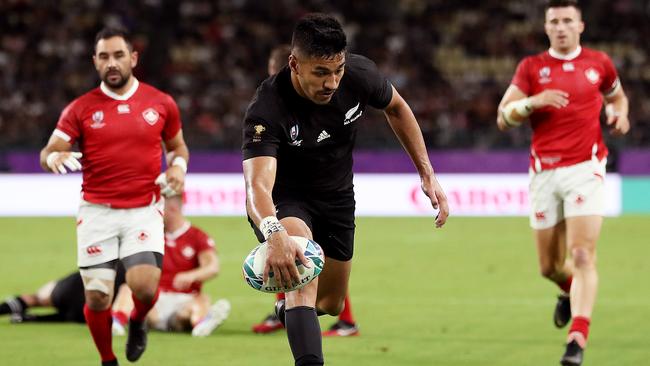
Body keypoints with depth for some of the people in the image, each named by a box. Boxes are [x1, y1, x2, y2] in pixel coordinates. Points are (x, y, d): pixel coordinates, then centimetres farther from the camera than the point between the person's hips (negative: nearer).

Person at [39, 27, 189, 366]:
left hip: (144, 210, 0)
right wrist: (54, 157, -24)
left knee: (144, 286, -19)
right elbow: (47, 154, 0)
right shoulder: (81, 108, 0)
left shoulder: (161, 103, 4)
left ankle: (137, 322, 17)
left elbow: (177, 146, 19)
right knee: (97, 298, -3)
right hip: (97, 211, 0)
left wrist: (178, 165, -4)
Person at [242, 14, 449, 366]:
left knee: (330, 305, 18)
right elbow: (258, 184, -48)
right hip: (283, 199, -5)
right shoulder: (266, 109, -35)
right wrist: (274, 235, -68)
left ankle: (286, 308, 53)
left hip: (337, 197, 5)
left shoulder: (359, 74, -22)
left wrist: (427, 174, 0)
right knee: (301, 270, -36)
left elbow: (396, 108, 2)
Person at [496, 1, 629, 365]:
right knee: (550, 266, 9)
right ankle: (571, 292, 44)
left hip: (586, 168, -2)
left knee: (583, 256, -18)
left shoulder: (599, 63, 8)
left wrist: (619, 114, 4)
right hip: (544, 172, 2)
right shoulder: (531, 68, 6)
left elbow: (617, 95, 27)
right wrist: (533, 101, -17)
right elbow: (503, 117, 1)